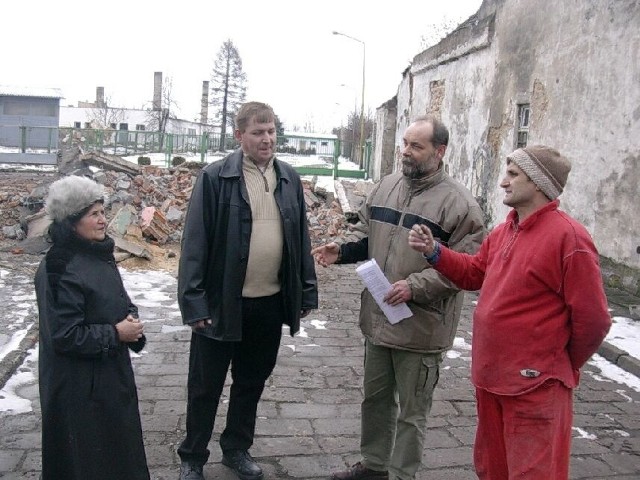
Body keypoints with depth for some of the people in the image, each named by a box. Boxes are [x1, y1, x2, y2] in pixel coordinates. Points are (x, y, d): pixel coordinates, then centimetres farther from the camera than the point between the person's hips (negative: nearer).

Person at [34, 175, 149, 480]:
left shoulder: (98, 255, 5)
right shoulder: (60, 271, -23)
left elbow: (120, 300, 15)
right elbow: (65, 336, -24)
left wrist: (131, 319, -5)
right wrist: (115, 334, -19)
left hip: (111, 372, 8)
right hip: (79, 386, -8)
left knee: (118, 442, 21)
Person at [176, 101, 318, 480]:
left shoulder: (289, 178, 5)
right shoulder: (215, 177, -9)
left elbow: (301, 238, 9)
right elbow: (195, 242, -10)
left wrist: (307, 292, 8)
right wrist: (194, 302, -13)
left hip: (271, 303, 4)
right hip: (222, 302, -4)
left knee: (252, 384, 19)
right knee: (206, 387, 12)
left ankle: (237, 448, 40)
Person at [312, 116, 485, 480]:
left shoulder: (458, 202, -15)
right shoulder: (387, 186, 6)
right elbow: (367, 232, 16)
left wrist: (415, 286, -25)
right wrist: (342, 249, -3)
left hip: (421, 326, -6)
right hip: (378, 317, 7)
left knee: (411, 412, 10)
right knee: (376, 398, 22)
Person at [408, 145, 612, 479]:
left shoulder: (568, 237, -19)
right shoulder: (504, 231, 8)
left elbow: (593, 319, -17)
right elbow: (475, 273, 20)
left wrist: (565, 366, -1)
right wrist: (433, 251, 3)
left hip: (534, 386, -8)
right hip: (490, 376, 9)